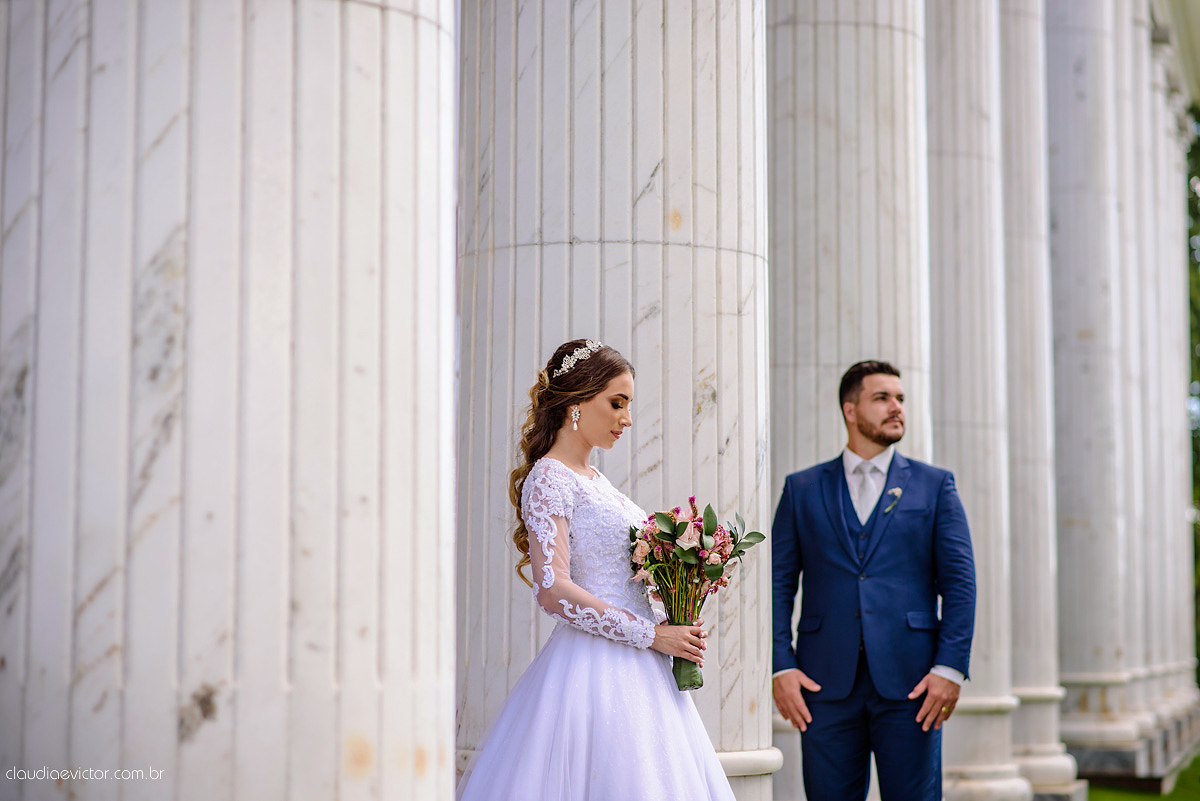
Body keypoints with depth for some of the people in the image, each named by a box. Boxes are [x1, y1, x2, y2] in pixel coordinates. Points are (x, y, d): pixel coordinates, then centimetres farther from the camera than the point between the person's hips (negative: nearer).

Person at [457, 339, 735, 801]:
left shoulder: (594, 480, 16)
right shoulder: (549, 479, -10)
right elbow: (554, 591, -20)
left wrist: (676, 631, 6)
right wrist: (653, 635, -16)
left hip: (634, 671, 9)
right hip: (592, 670, -9)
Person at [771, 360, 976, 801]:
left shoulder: (934, 485, 10)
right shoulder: (802, 489, 11)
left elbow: (959, 582, 4)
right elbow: (778, 583, 7)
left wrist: (950, 668, -6)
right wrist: (780, 666, -4)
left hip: (910, 681, 0)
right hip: (827, 682, 1)